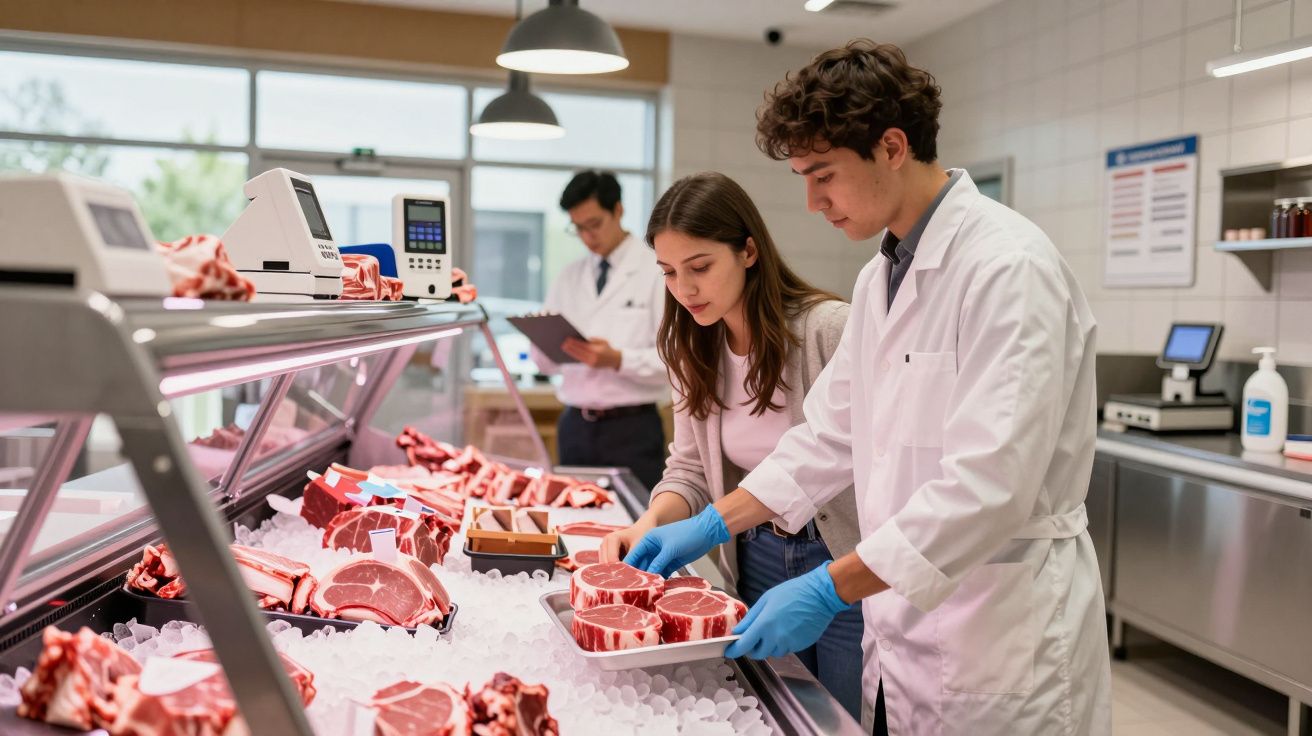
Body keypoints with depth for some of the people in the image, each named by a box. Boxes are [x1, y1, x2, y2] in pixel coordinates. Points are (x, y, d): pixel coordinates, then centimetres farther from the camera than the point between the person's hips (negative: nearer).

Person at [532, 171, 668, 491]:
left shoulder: (658, 272, -2)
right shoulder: (568, 277, 12)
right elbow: (546, 362, 12)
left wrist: (617, 360, -23)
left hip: (631, 429, -4)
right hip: (575, 426, 4)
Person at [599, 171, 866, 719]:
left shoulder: (828, 329, -20)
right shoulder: (695, 349, 0)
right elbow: (690, 469, 4)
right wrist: (651, 522, -15)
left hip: (847, 568, -5)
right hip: (756, 565, 5)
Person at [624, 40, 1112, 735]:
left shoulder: (1008, 268, -20)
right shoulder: (880, 278, 8)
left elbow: (985, 488, -26)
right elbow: (830, 436, 12)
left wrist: (829, 591, -25)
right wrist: (712, 524, 5)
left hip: (1000, 641, -7)